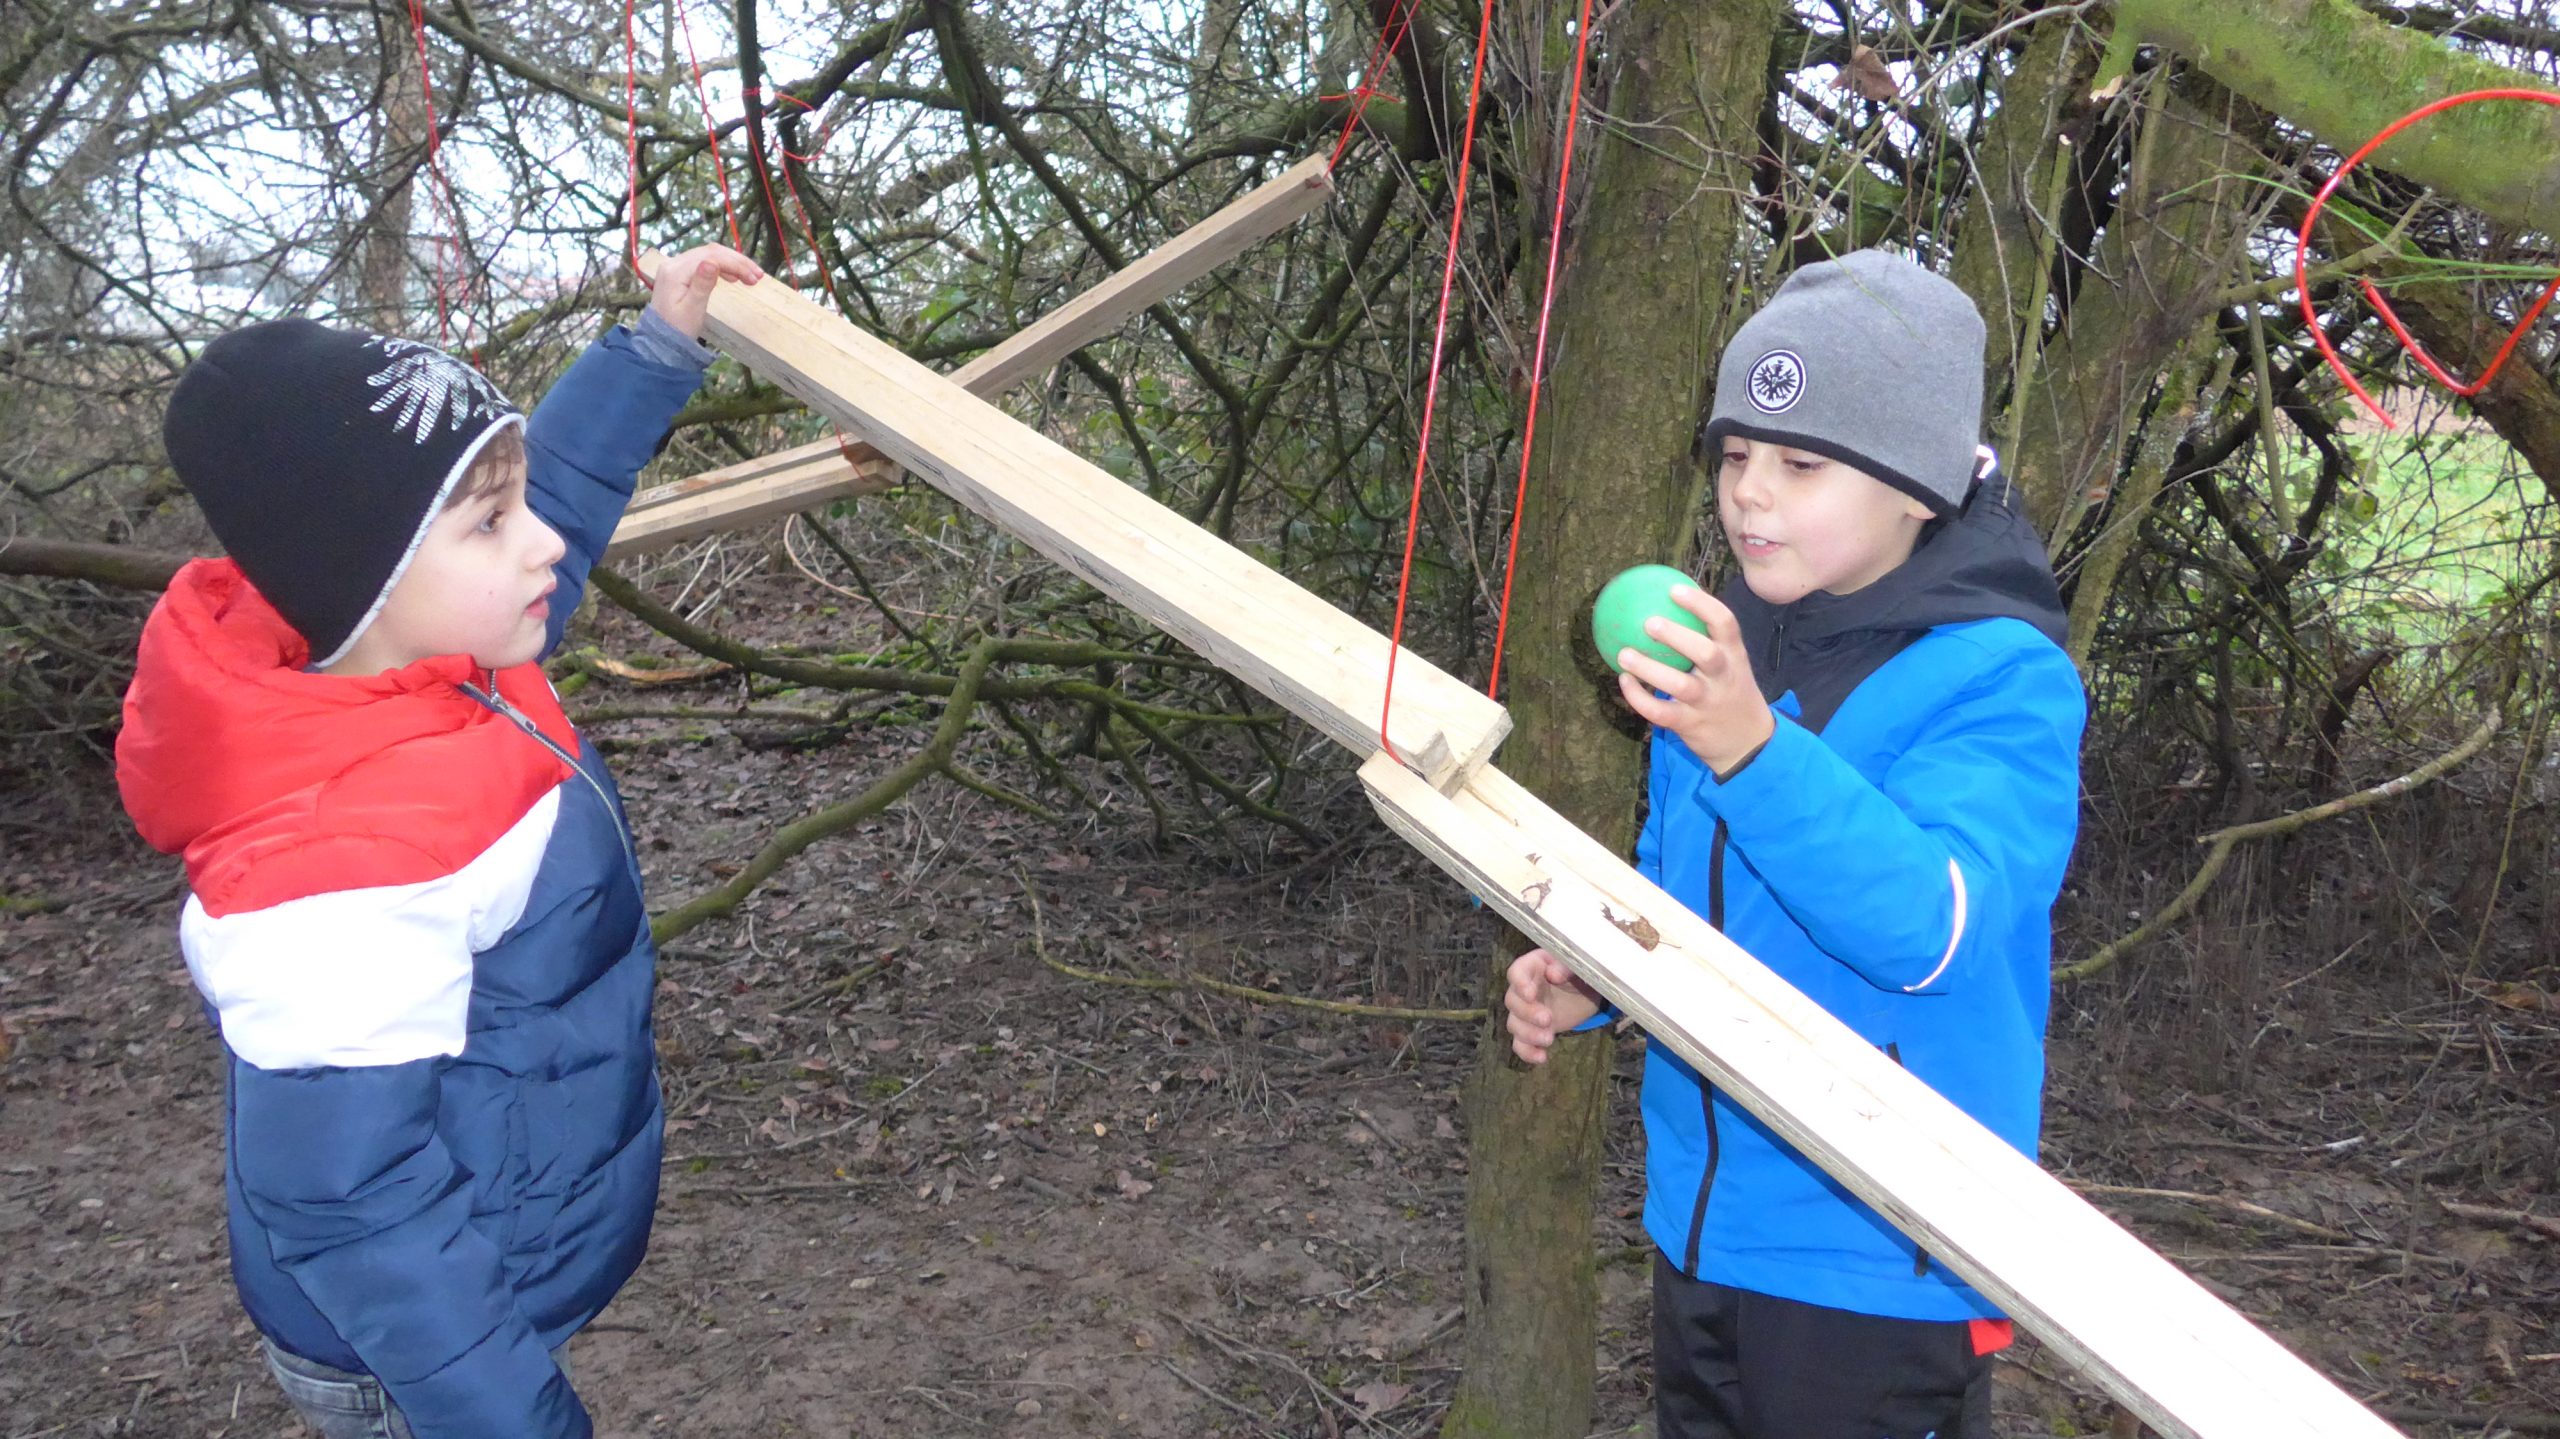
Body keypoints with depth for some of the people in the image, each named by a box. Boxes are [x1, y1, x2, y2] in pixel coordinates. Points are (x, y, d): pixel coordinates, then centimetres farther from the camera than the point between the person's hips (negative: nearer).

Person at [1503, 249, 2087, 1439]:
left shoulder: (2000, 678, -18)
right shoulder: (1717, 652, 2)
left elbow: (1933, 928, -32)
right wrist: (1593, 976, -3)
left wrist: (1752, 750, -42)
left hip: (1876, 1262, -6)